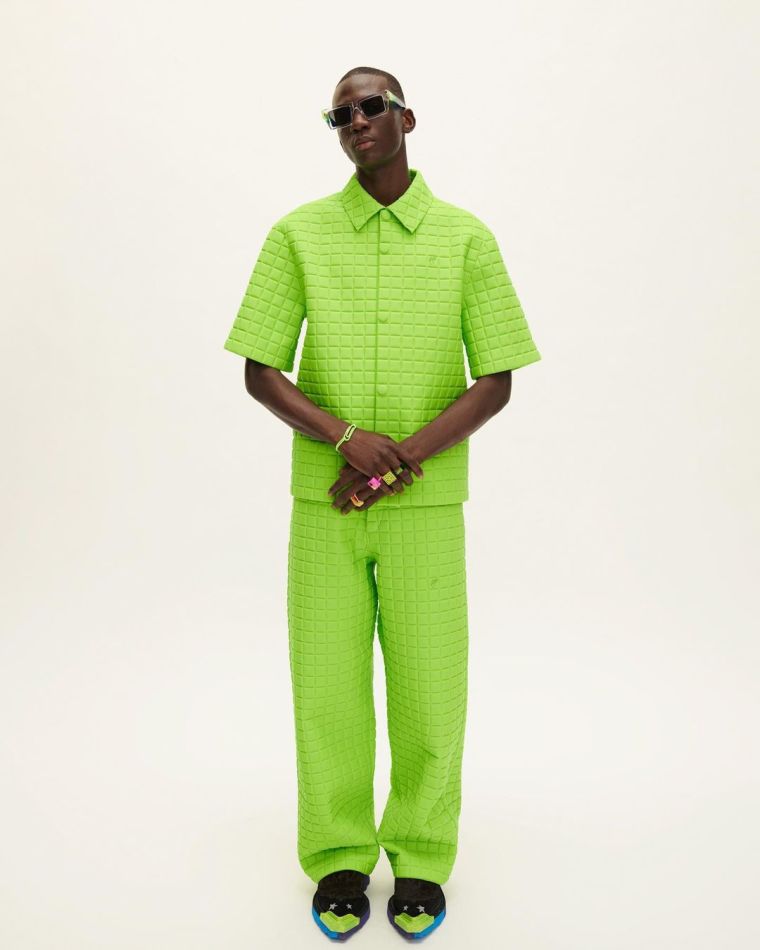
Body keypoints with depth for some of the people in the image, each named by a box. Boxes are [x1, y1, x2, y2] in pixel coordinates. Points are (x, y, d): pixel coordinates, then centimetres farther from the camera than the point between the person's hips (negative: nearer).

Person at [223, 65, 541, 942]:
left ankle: (421, 856, 27)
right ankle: (338, 858, 27)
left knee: (429, 691, 4)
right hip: (322, 502, 1)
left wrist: (399, 460, -14)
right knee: (327, 688, 6)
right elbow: (259, 371, 1)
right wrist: (345, 434, -17)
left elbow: (496, 382, -2)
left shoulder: (466, 238, 2)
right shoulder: (297, 234, 4)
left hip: (426, 504, 0)